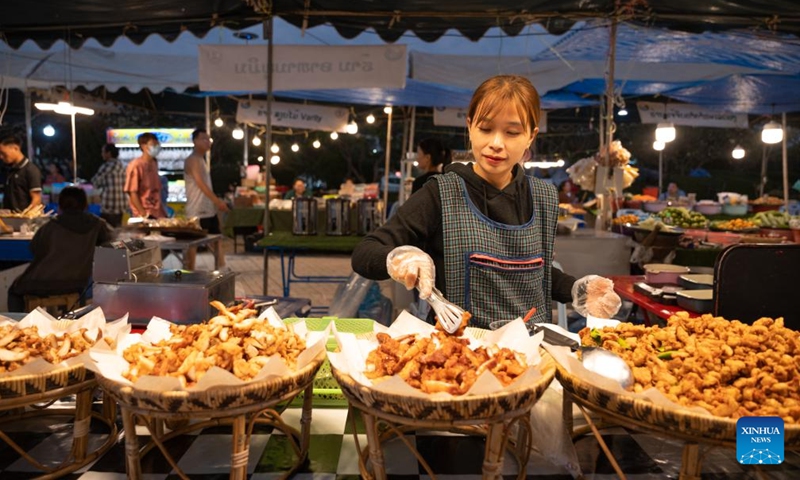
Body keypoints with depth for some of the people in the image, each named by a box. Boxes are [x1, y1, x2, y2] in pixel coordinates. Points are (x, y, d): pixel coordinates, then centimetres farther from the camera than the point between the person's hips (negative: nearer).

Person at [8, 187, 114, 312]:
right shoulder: (96, 224, -2)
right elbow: (109, 236, 16)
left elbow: (35, 248, 7)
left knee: (14, 290, 30)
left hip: (43, 285, -2)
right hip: (76, 286, 2)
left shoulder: (51, 226, -7)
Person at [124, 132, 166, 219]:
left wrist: (162, 210, 10)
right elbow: (132, 193, -12)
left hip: (159, 213, 6)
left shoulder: (154, 163, 11)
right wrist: (143, 214, -16)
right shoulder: (135, 166, -9)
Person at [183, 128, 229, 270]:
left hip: (209, 209, 9)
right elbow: (201, 184, -22)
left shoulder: (202, 160, 16)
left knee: (218, 238, 11)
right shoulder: (192, 160, -13)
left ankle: (221, 269, 18)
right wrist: (218, 201, -25)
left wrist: (217, 203, 14)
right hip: (196, 211, -9)